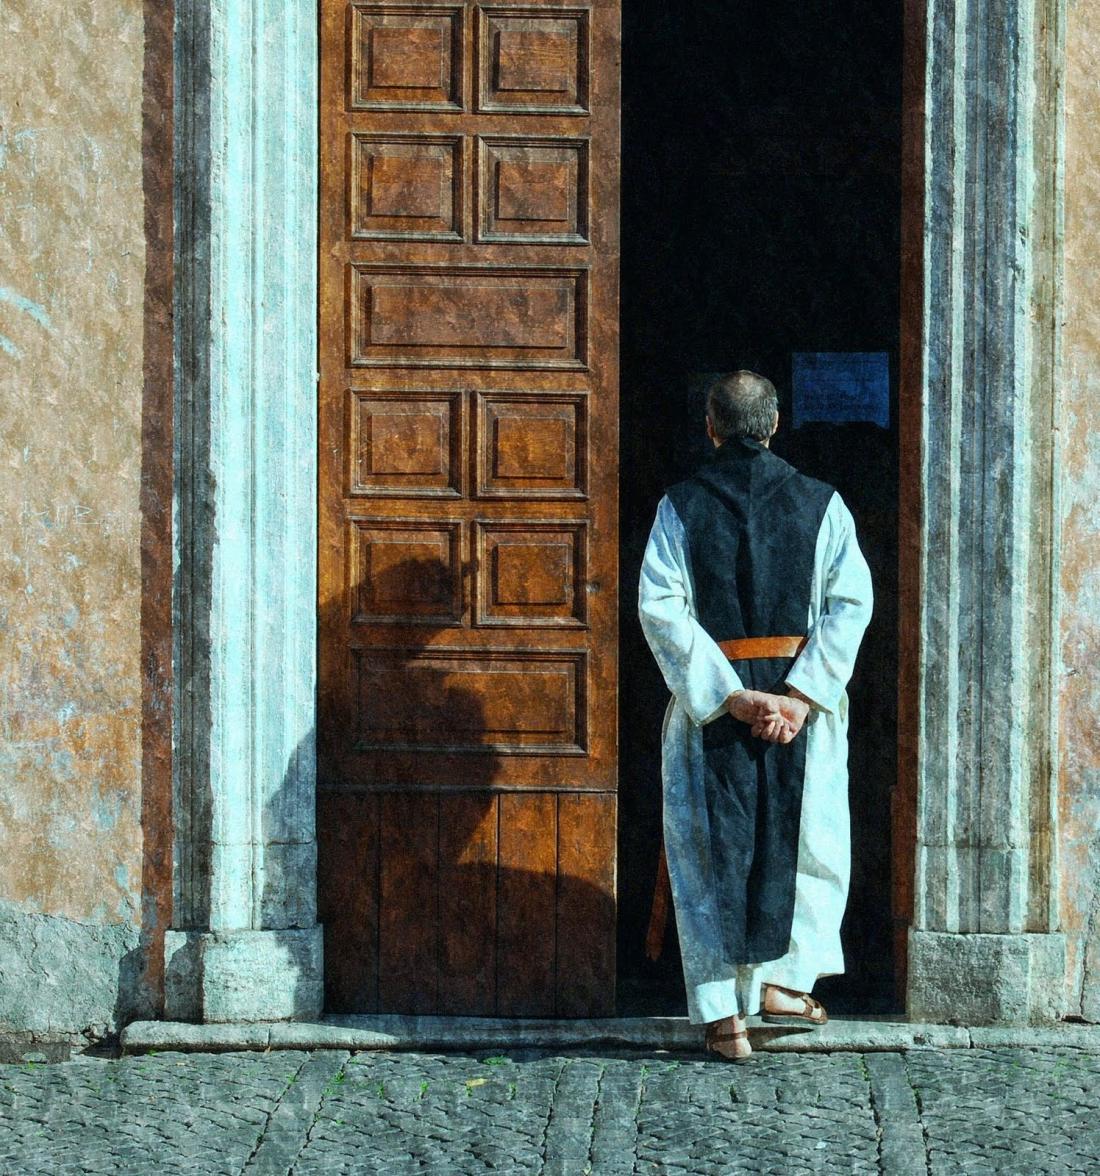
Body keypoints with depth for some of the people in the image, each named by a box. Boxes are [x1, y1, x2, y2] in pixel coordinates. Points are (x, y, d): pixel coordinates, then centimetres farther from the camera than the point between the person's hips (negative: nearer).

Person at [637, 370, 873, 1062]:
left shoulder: (681, 506, -2)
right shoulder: (822, 504, -1)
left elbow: (660, 608, -11)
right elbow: (851, 603, -9)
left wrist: (731, 695, -13)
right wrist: (802, 693, -13)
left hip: (710, 704, 0)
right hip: (806, 699, 0)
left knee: (712, 851, 7)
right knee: (806, 841, 18)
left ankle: (724, 1013, 6)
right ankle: (784, 979, 17)